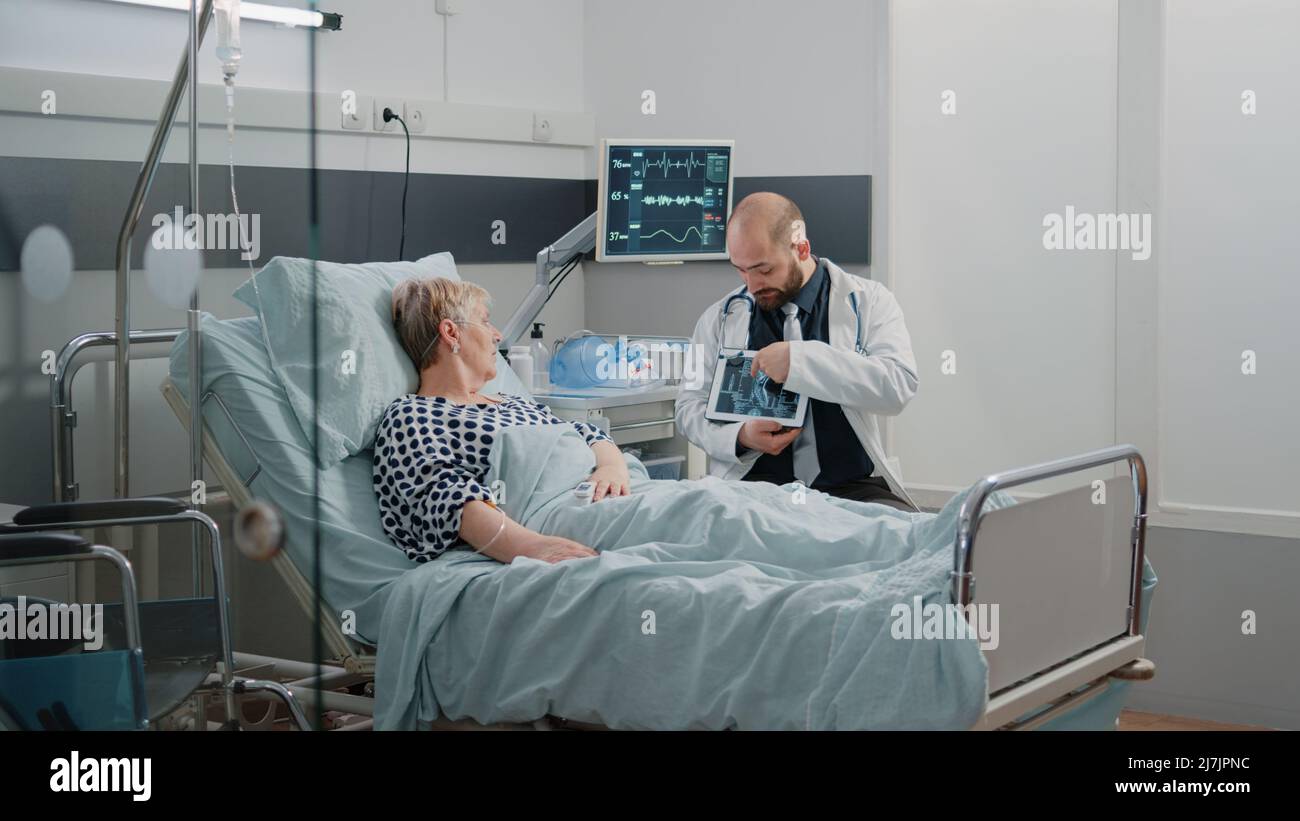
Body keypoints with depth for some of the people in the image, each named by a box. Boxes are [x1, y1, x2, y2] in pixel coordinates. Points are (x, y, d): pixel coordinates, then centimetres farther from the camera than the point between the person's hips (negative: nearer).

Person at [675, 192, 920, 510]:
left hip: (851, 484, -1)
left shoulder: (868, 301, 5)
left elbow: (898, 385, -10)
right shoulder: (719, 317, 11)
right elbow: (690, 404, 14)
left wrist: (801, 360, -19)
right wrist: (740, 435, -9)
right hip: (752, 481, 1)